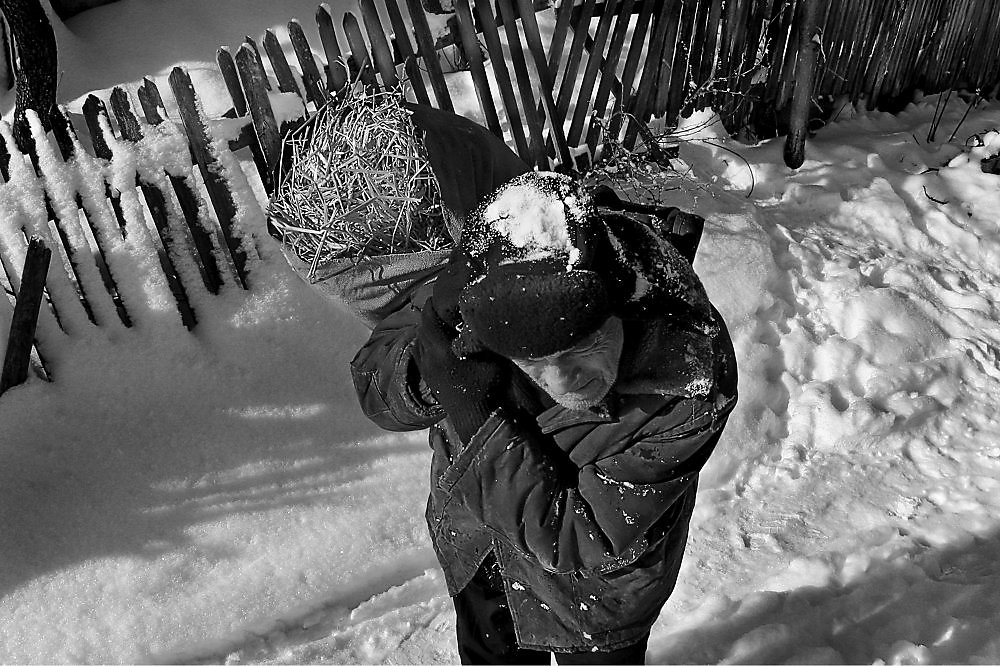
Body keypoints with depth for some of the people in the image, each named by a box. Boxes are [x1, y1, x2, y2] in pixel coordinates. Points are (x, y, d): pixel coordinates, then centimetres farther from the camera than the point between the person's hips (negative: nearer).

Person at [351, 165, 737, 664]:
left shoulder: (690, 384, -40)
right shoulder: (478, 290, -31)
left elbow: (581, 543, -34)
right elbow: (372, 384, -18)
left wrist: (471, 413, -44)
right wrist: (432, 367, -43)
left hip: (594, 585, -3)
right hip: (472, 545, 4)